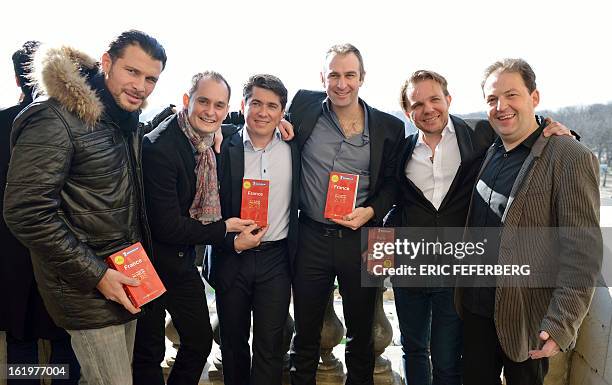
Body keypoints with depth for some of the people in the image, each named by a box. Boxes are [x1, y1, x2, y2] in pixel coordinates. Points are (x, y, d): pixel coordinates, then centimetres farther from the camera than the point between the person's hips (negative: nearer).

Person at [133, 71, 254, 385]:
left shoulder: (209, 139, -2)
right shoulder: (159, 147, -24)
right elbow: (168, 227, -24)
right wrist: (224, 229, -12)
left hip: (183, 260, 7)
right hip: (152, 262, -7)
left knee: (200, 341, 17)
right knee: (149, 353, 10)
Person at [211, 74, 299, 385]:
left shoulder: (292, 146, 0)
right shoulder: (223, 147, -5)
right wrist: (233, 242, -14)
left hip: (276, 257, 1)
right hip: (232, 257, 0)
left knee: (270, 345, 5)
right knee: (233, 340, 17)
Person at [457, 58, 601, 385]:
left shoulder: (571, 158, -14)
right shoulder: (490, 152, 6)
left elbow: (583, 251, -17)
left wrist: (562, 323, -21)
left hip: (525, 317, -5)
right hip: (475, 306, 6)